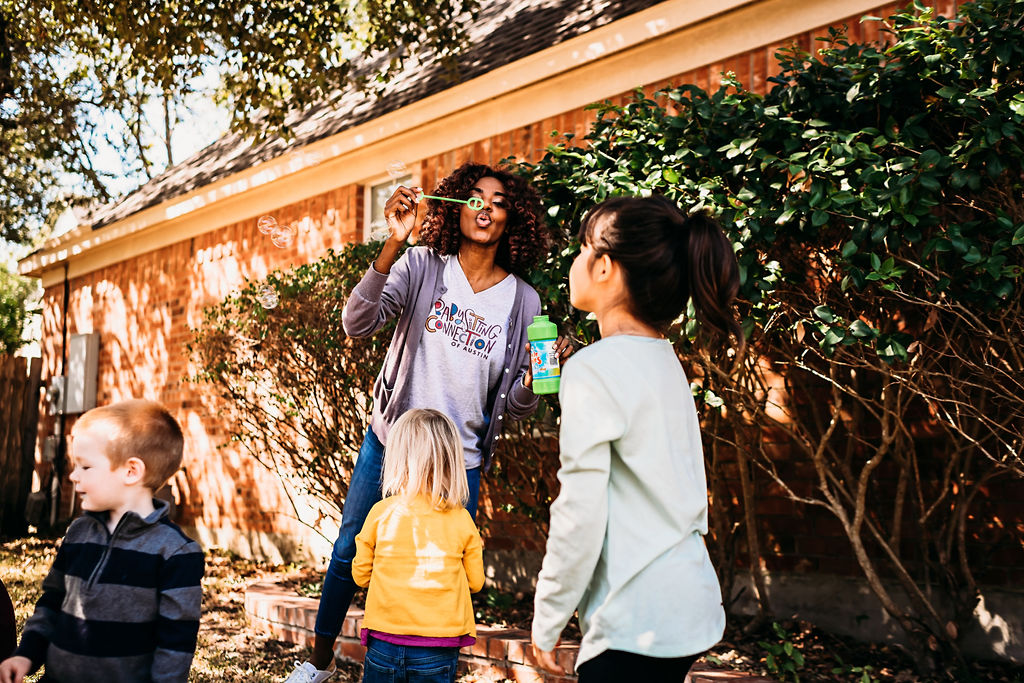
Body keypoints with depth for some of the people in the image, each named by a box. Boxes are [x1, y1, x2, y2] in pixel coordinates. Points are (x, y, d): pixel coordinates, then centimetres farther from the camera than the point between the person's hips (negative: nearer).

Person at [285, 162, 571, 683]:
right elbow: (357, 324, -21)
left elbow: (513, 406, 0)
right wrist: (393, 244, -31)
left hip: (460, 462, 0)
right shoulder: (422, 266, -6)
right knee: (349, 551, 13)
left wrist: (533, 379, -24)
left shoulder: (523, 301, -3)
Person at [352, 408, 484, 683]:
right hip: (439, 648, 0)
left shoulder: (381, 512, -7)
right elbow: (475, 581, 4)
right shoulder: (462, 520, -6)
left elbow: (361, 574, 4)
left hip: (384, 642, 0)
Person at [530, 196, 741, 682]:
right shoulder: (665, 361, 10)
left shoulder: (593, 369, -16)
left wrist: (546, 622, -7)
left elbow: (579, 517, -18)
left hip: (638, 623, -8)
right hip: (690, 603, 9)